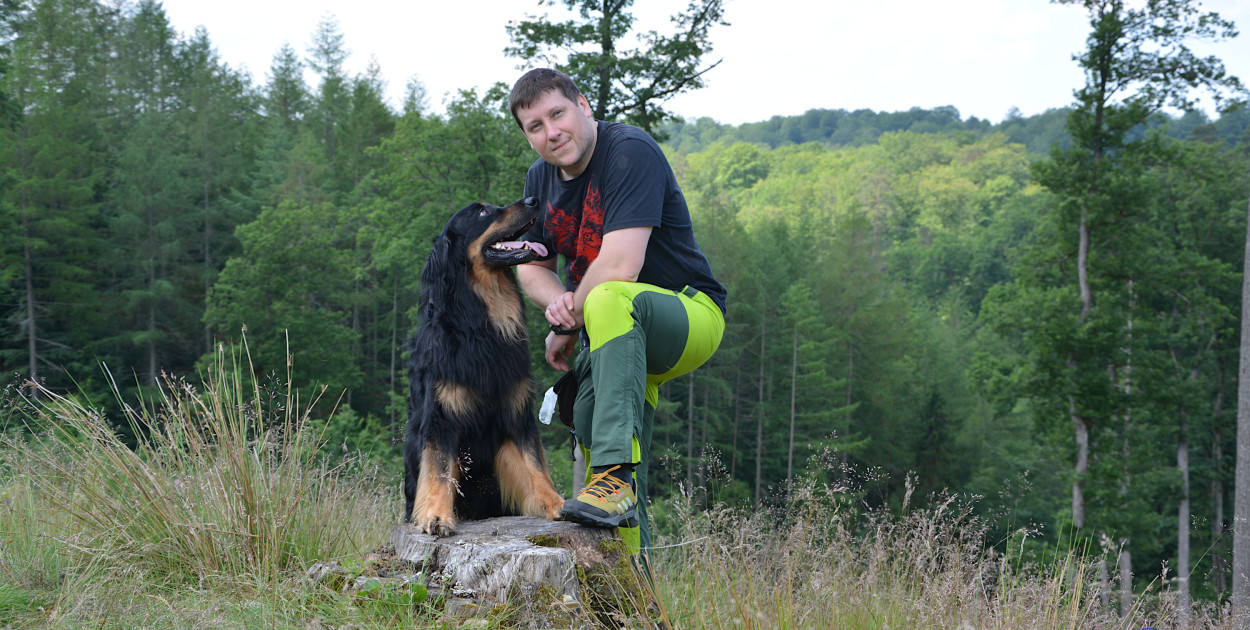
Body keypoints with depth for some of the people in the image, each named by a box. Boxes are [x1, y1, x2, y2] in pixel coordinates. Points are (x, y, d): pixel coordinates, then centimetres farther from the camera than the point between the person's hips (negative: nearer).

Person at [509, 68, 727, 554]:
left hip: (690, 314, -8)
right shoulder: (541, 179, 9)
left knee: (610, 300, -39)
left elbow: (620, 266, -25)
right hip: (618, 334, 8)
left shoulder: (630, 152, -17)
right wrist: (557, 302, -8)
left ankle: (617, 475, -47)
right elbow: (531, 266, 17)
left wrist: (568, 328, -12)